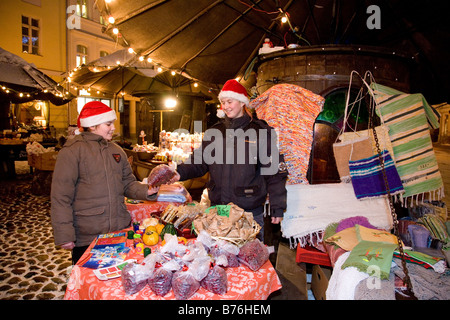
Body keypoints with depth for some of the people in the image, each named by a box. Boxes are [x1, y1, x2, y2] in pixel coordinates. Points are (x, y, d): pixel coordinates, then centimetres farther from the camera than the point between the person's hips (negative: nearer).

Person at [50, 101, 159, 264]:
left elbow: (128, 183, 12)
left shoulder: (116, 150, 10)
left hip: (120, 229, 5)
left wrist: (146, 191, -8)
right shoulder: (72, 151, -8)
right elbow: (61, 197, -11)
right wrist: (64, 235, -14)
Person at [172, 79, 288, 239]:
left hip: (250, 210, -3)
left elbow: (275, 172, -4)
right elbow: (199, 162, 8)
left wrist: (277, 206, -5)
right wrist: (181, 173, -11)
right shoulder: (214, 132, 8)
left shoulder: (261, 131, -4)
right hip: (218, 208, 4)